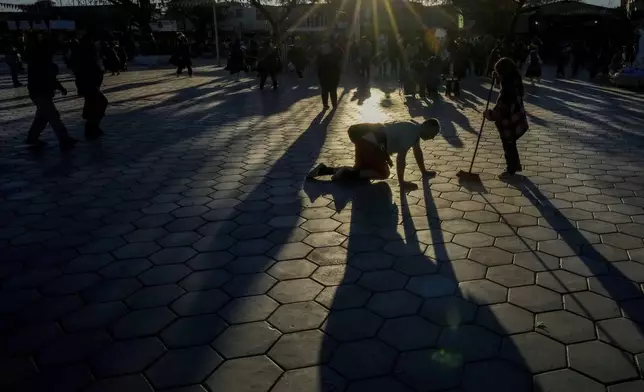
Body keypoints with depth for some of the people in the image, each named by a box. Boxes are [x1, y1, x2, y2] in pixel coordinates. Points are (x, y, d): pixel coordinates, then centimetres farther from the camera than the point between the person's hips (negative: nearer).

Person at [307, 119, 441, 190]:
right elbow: (401, 157, -18)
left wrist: (424, 171, 34)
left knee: (360, 170, 18)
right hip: (370, 142, -10)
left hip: (367, 140, 10)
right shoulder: (411, 132, -15)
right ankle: (347, 173, -9)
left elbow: (417, 151, 30)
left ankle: (324, 169, 14)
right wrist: (401, 182, -13)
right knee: (383, 173, -4)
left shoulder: (415, 129, 16)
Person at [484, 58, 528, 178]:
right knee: (511, 145, 26)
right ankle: (516, 165, 43)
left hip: (510, 124, -9)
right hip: (516, 121, 9)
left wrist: (489, 114, -11)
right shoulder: (514, 82, -3)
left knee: (509, 147, 11)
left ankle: (511, 170, 29)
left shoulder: (508, 90, -32)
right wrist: (497, 76, 7)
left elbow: (501, 110, -29)